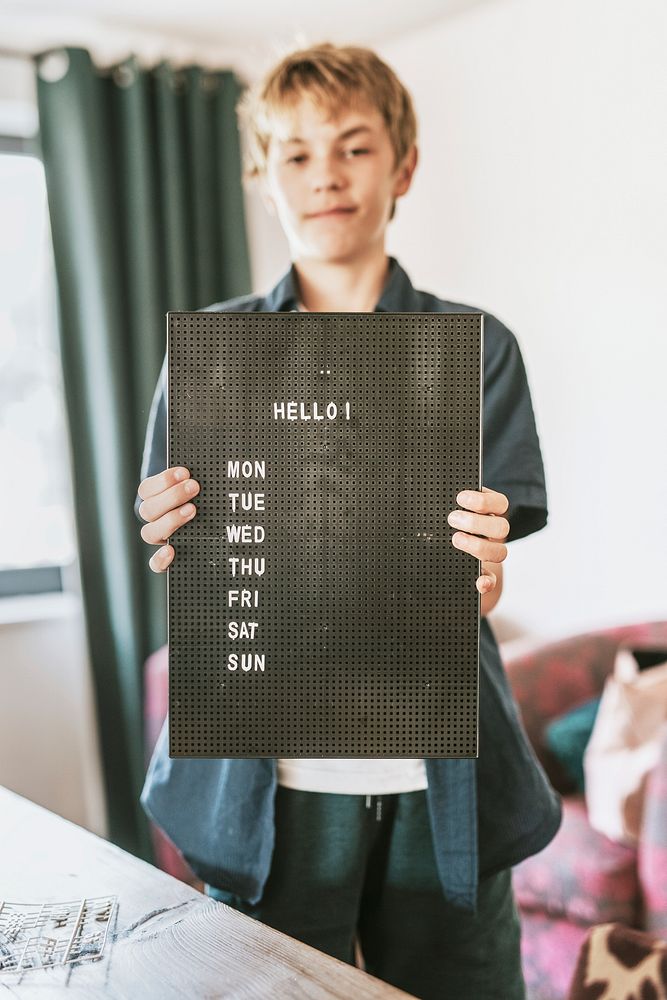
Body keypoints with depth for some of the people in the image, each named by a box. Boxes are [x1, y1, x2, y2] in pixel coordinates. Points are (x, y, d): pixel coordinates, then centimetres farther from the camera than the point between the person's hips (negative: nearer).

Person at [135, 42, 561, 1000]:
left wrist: (477, 578, -22)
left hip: (442, 776, 1)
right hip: (270, 775, 0)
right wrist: (182, 547, -19)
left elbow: (477, 579, 0)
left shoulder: (476, 346, 3)